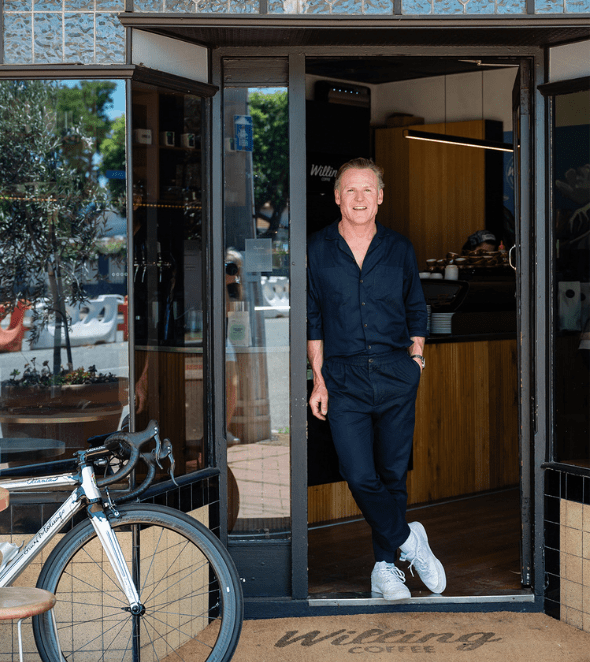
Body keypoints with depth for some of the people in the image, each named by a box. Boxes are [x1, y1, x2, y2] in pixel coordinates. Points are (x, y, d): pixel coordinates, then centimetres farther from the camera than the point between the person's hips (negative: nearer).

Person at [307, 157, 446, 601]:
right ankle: (408, 539, 10)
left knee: (393, 475, 6)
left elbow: (416, 313, 14)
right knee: (360, 478, -11)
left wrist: (415, 364, 6)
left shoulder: (399, 249, 6)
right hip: (344, 380, -1)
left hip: (396, 377, 1)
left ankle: (386, 565, 18)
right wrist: (319, 379, 3)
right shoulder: (317, 251, 3)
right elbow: (312, 321, 7)